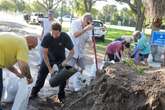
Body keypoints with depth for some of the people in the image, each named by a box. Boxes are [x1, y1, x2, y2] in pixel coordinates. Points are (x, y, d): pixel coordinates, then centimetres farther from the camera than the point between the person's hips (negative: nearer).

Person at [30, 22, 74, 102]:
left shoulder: (65, 37, -30)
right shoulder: (47, 37, -30)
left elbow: (72, 51, -18)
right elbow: (45, 54, -23)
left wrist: (66, 61, -35)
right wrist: (50, 68, -24)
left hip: (61, 58, 0)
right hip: (48, 58, 0)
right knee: (41, 74, -2)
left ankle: (61, 95, 14)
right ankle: (34, 92, 17)